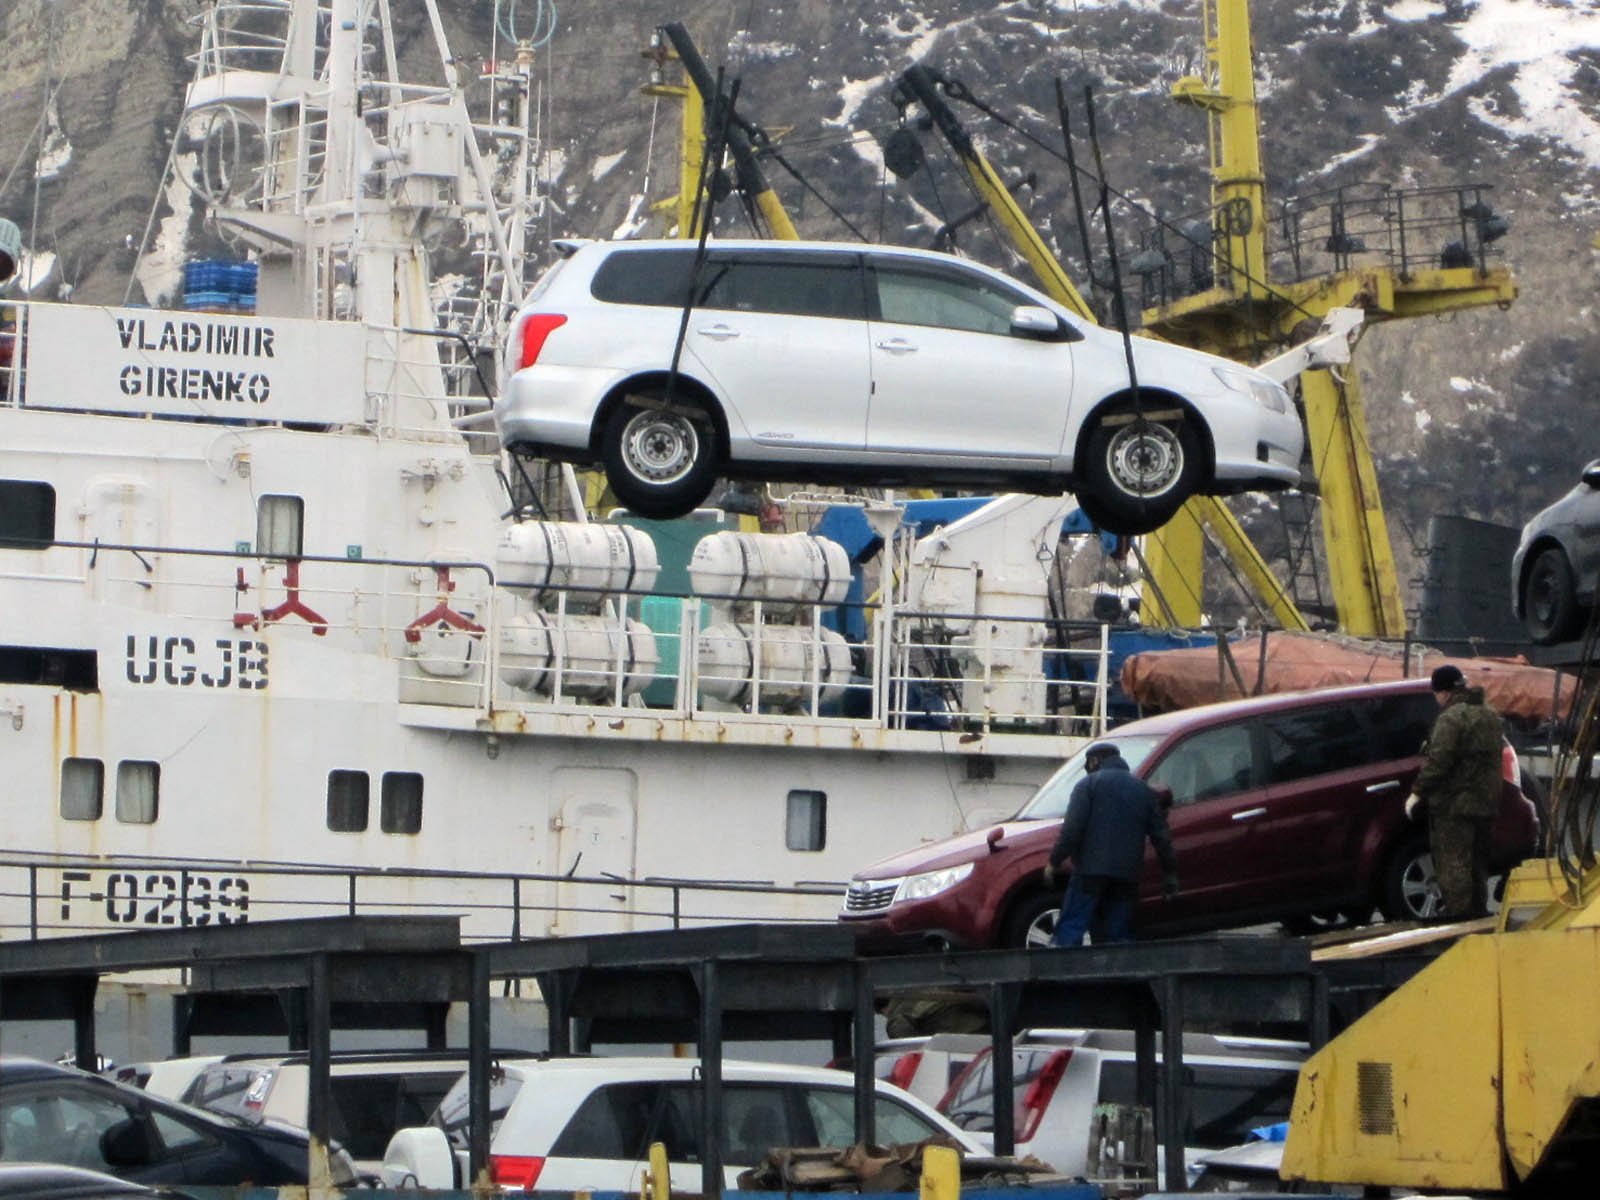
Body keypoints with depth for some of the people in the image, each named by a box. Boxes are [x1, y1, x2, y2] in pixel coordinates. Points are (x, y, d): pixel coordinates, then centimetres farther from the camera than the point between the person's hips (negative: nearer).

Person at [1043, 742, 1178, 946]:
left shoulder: (1088, 784, 2)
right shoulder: (1143, 789, 17)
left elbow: (1071, 829, -8)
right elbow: (1160, 835, 15)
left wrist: (1054, 862, -5)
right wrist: (1169, 874, 19)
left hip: (1091, 871, -5)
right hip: (1127, 876, 5)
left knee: (1070, 929, -6)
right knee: (1119, 934, 8)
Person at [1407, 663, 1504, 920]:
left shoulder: (1452, 717, -15)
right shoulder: (1490, 716, 14)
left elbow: (1438, 761, -20)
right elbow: (1498, 752, 22)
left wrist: (1418, 791, -15)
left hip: (1454, 800, -9)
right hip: (1486, 800, 9)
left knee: (1453, 856, -7)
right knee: (1477, 857, 16)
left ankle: (1457, 907, -10)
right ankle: (1478, 906, 20)